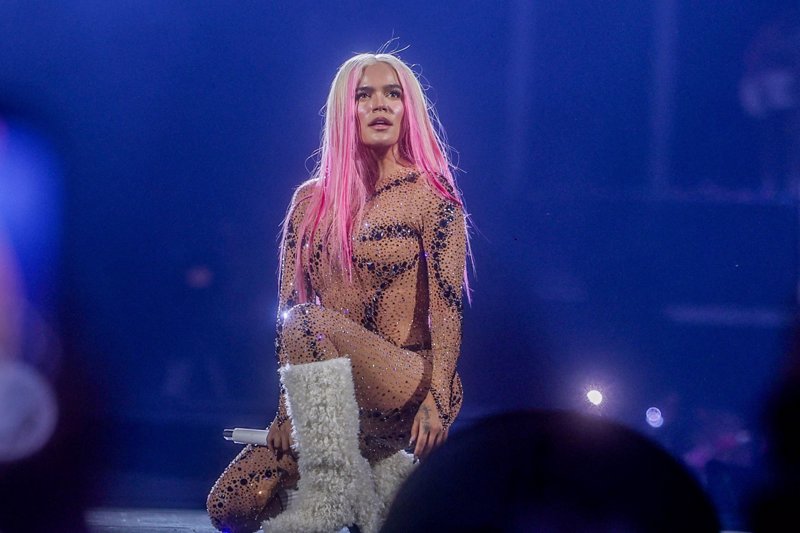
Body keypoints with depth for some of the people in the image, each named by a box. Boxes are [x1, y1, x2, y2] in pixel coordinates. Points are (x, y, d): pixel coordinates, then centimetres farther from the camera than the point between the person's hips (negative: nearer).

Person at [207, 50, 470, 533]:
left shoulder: (431, 198, -1)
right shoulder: (312, 202, 12)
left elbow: (447, 306, -9)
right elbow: (288, 305, 10)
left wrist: (436, 399, -22)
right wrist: (289, 406, -2)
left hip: (408, 382, -6)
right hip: (328, 395, 6)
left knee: (312, 324, -34)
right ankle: (384, 471, 5)